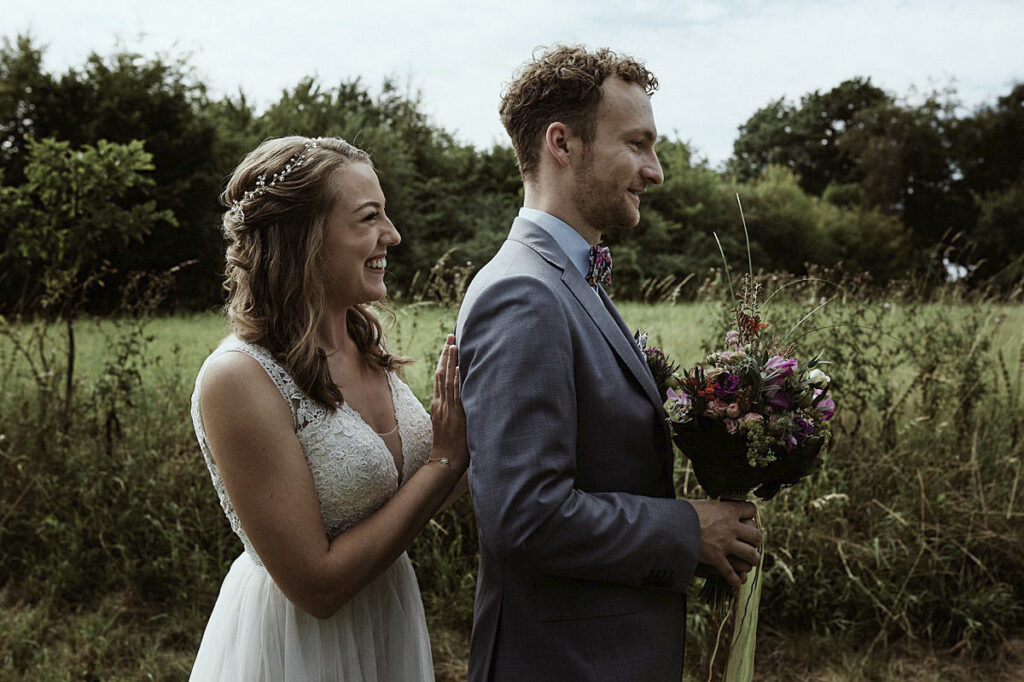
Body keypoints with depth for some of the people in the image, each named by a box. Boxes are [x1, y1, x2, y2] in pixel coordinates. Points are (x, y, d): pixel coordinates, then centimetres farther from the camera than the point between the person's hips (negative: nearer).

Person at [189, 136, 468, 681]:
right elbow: (316, 585, -23)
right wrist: (446, 458, -21)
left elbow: (396, 507, 5)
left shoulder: (365, 346, -3)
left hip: (388, 630, 7)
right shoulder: (238, 378, -24)